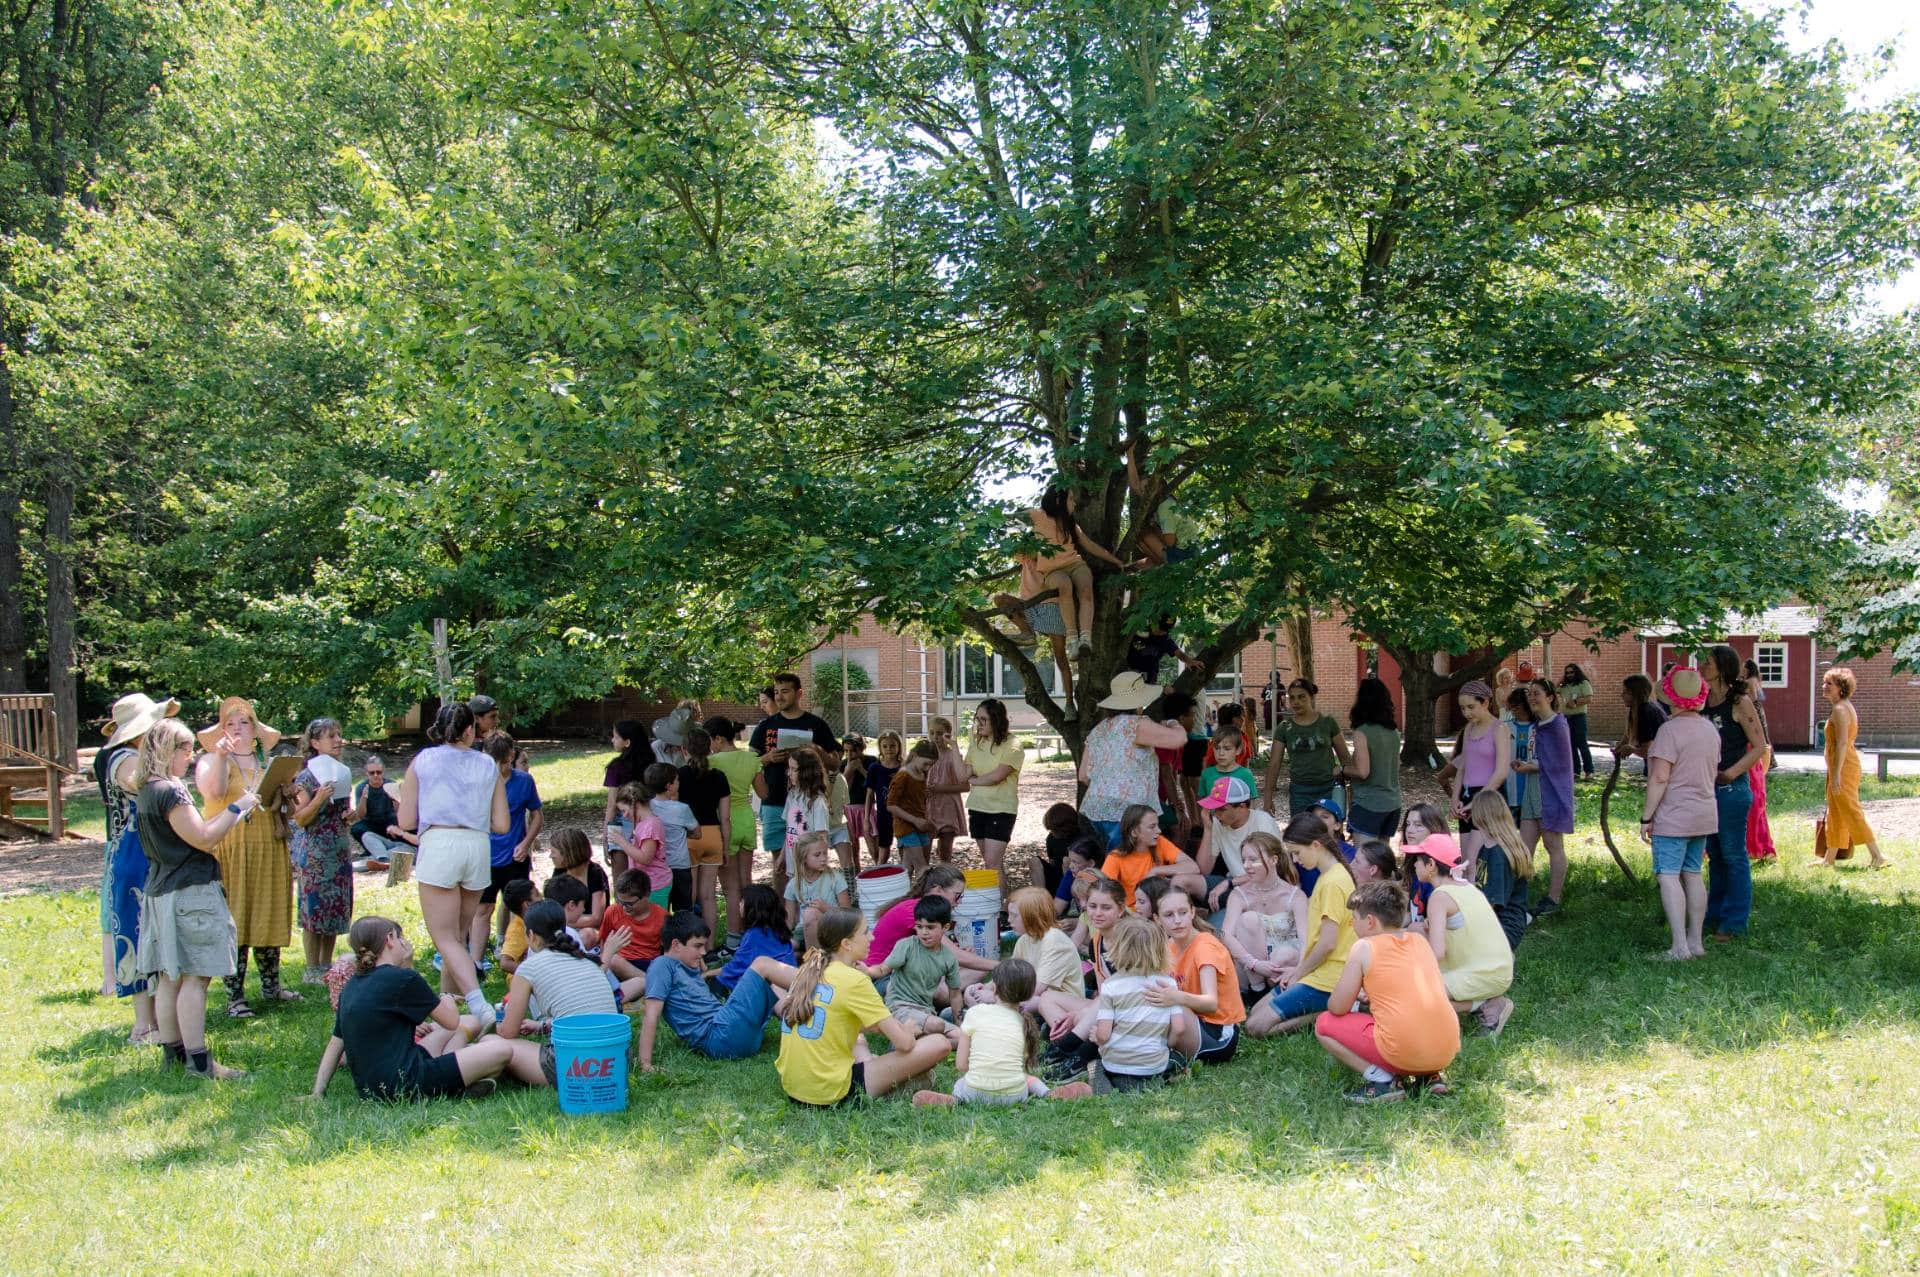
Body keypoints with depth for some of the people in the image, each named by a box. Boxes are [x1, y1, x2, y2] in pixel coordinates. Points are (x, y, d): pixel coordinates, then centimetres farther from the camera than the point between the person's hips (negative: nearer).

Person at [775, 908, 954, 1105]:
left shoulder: (807, 970, 8)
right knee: (939, 1044, -8)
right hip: (831, 1094, -8)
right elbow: (904, 1043, -14)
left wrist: (874, 1026, 18)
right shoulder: (854, 980, -12)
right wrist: (907, 1031, 10)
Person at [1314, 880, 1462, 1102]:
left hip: (1402, 1052, -6)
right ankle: (1430, 1075, 13)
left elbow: (1338, 1007, -2)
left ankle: (1380, 1079, -3)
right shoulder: (1420, 940, 15)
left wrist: (1356, 996, 23)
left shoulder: (1365, 947, -1)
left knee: (1324, 1024, 12)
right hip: (1448, 1051, 6)